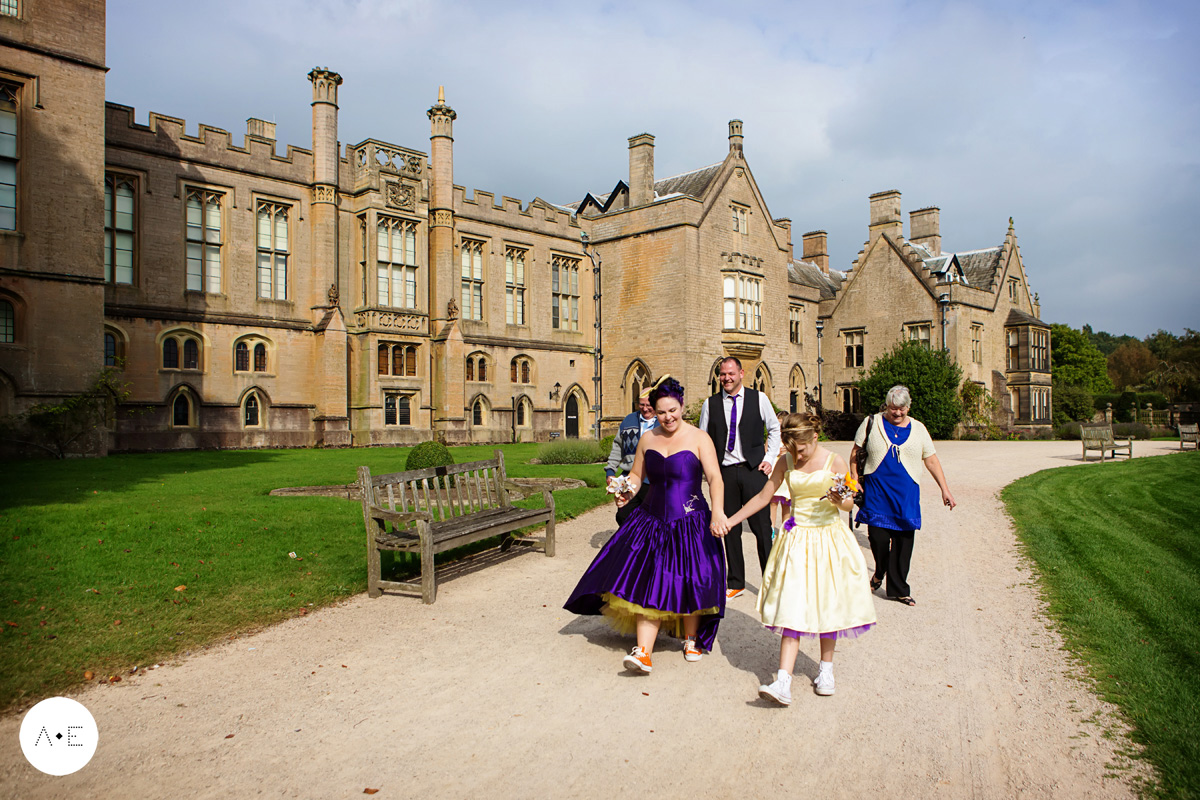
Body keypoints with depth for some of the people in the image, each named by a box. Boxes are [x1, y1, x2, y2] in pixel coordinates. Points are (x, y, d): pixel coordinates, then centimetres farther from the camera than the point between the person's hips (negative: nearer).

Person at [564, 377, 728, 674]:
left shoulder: (698, 439, -5)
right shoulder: (647, 439, 9)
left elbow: (714, 477, -16)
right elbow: (636, 474, 17)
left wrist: (717, 509, -32)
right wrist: (628, 490, -5)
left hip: (689, 524, -3)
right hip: (652, 521, 3)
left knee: (689, 581, 5)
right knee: (649, 584, -5)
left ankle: (691, 639, 29)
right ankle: (643, 653, -7)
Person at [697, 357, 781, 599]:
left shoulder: (758, 398, 3)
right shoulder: (711, 404, 6)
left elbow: (774, 428, 12)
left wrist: (770, 458, 2)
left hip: (754, 470, -2)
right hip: (724, 472, 2)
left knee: (762, 527, -2)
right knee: (730, 529, 7)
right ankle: (736, 583, 19)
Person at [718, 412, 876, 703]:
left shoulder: (834, 461, -3)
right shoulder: (786, 462, 3)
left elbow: (849, 503, 0)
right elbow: (763, 496, 10)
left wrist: (840, 501, -24)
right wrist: (730, 521, 8)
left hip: (829, 539, -1)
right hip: (796, 539, 1)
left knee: (827, 604, 6)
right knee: (791, 608, -7)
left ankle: (826, 668, 28)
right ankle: (782, 683, -13)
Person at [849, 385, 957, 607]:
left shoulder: (918, 428, 8)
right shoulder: (872, 423, 3)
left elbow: (931, 460, 11)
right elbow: (855, 452, 7)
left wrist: (944, 489, 6)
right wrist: (854, 480, 0)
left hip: (906, 493, 2)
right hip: (877, 491, -2)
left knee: (904, 540, 1)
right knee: (878, 537, -7)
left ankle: (898, 589, 15)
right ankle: (879, 572, 25)